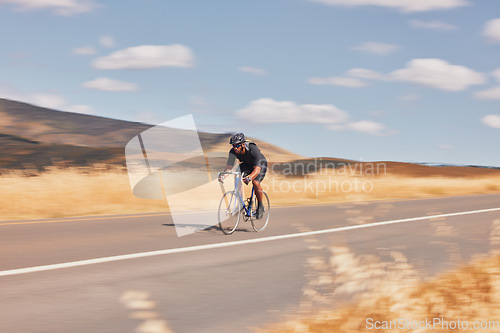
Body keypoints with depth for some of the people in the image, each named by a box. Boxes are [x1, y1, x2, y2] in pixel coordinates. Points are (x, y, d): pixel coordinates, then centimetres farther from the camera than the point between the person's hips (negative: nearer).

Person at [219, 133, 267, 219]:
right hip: (246, 165, 5)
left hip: (260, 164, -5)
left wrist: (249, 178, -63)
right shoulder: (233, 152, -24)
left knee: (255, 182, -30)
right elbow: (229, 166, -25)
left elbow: (257, 169, -44)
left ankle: (260, 206, -10)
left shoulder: (253, 150, -38)